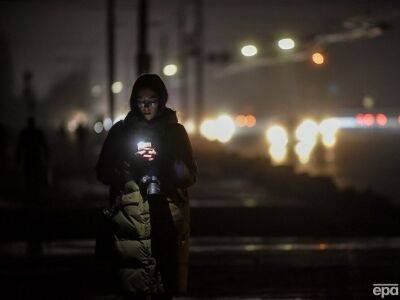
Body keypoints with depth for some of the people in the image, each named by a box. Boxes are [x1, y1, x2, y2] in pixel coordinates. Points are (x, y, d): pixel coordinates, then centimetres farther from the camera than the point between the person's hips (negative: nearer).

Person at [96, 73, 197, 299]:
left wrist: (162, 161, -9)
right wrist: (132, 161, -9)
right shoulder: (120, 131, 10)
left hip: (169, 223, 1)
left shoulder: (175, 131, 11)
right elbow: (103, 173, 7)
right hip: (130, 223, -1)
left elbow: (190, 176, 7)